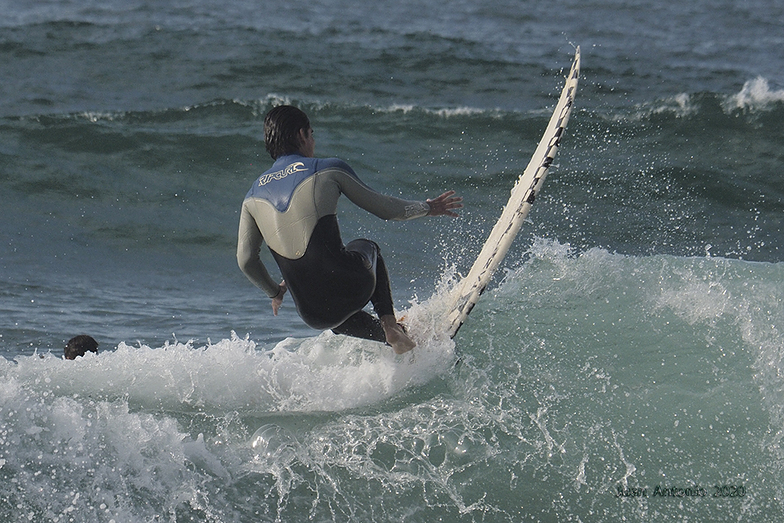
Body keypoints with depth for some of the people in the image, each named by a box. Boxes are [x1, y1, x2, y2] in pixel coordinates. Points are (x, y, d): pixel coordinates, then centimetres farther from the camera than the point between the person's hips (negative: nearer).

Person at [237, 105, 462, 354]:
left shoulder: (253, 195, 9)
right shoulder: (329, 169, 0)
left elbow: (245, 261, 9)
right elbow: (385, 209, 9)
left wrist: (275, 291, 29)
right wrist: (428, 208, 28)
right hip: (351, 286, -3)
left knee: (334, 316, 42)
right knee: (366, 247, 35)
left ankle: (386, 336, 17)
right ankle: (390, 325, 19)